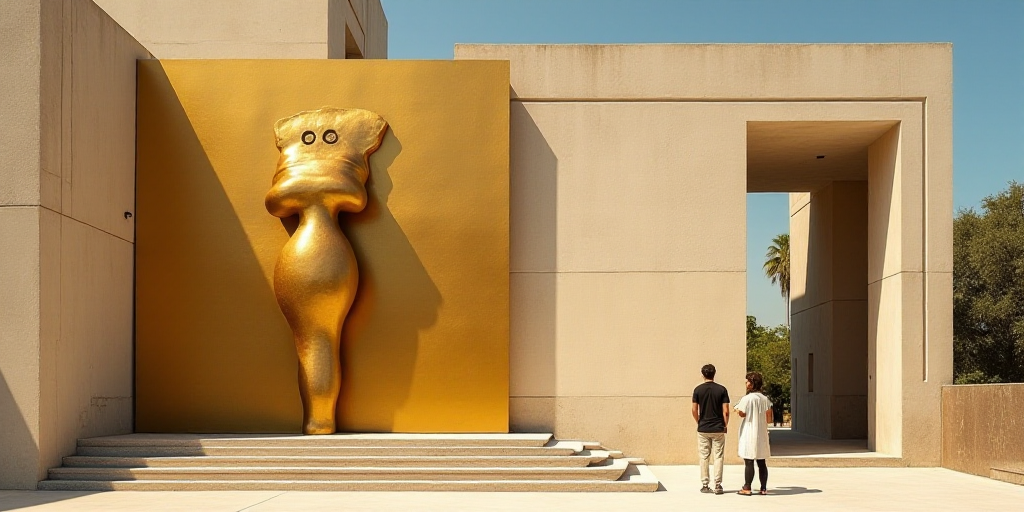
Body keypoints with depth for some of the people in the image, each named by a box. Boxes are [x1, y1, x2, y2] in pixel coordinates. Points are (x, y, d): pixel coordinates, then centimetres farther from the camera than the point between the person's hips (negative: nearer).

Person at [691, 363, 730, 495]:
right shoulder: (722, 389, -4)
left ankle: (705, 485, 8)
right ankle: (717, 486, -1)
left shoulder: (698, 390, -2)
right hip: (718, 429, -1)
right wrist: (726, 425, 8)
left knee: (704, 457, 7)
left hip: (703, 429, 1)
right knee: (718, 457, 3)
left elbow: (694, 410, -2)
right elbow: (725, 411, -6)